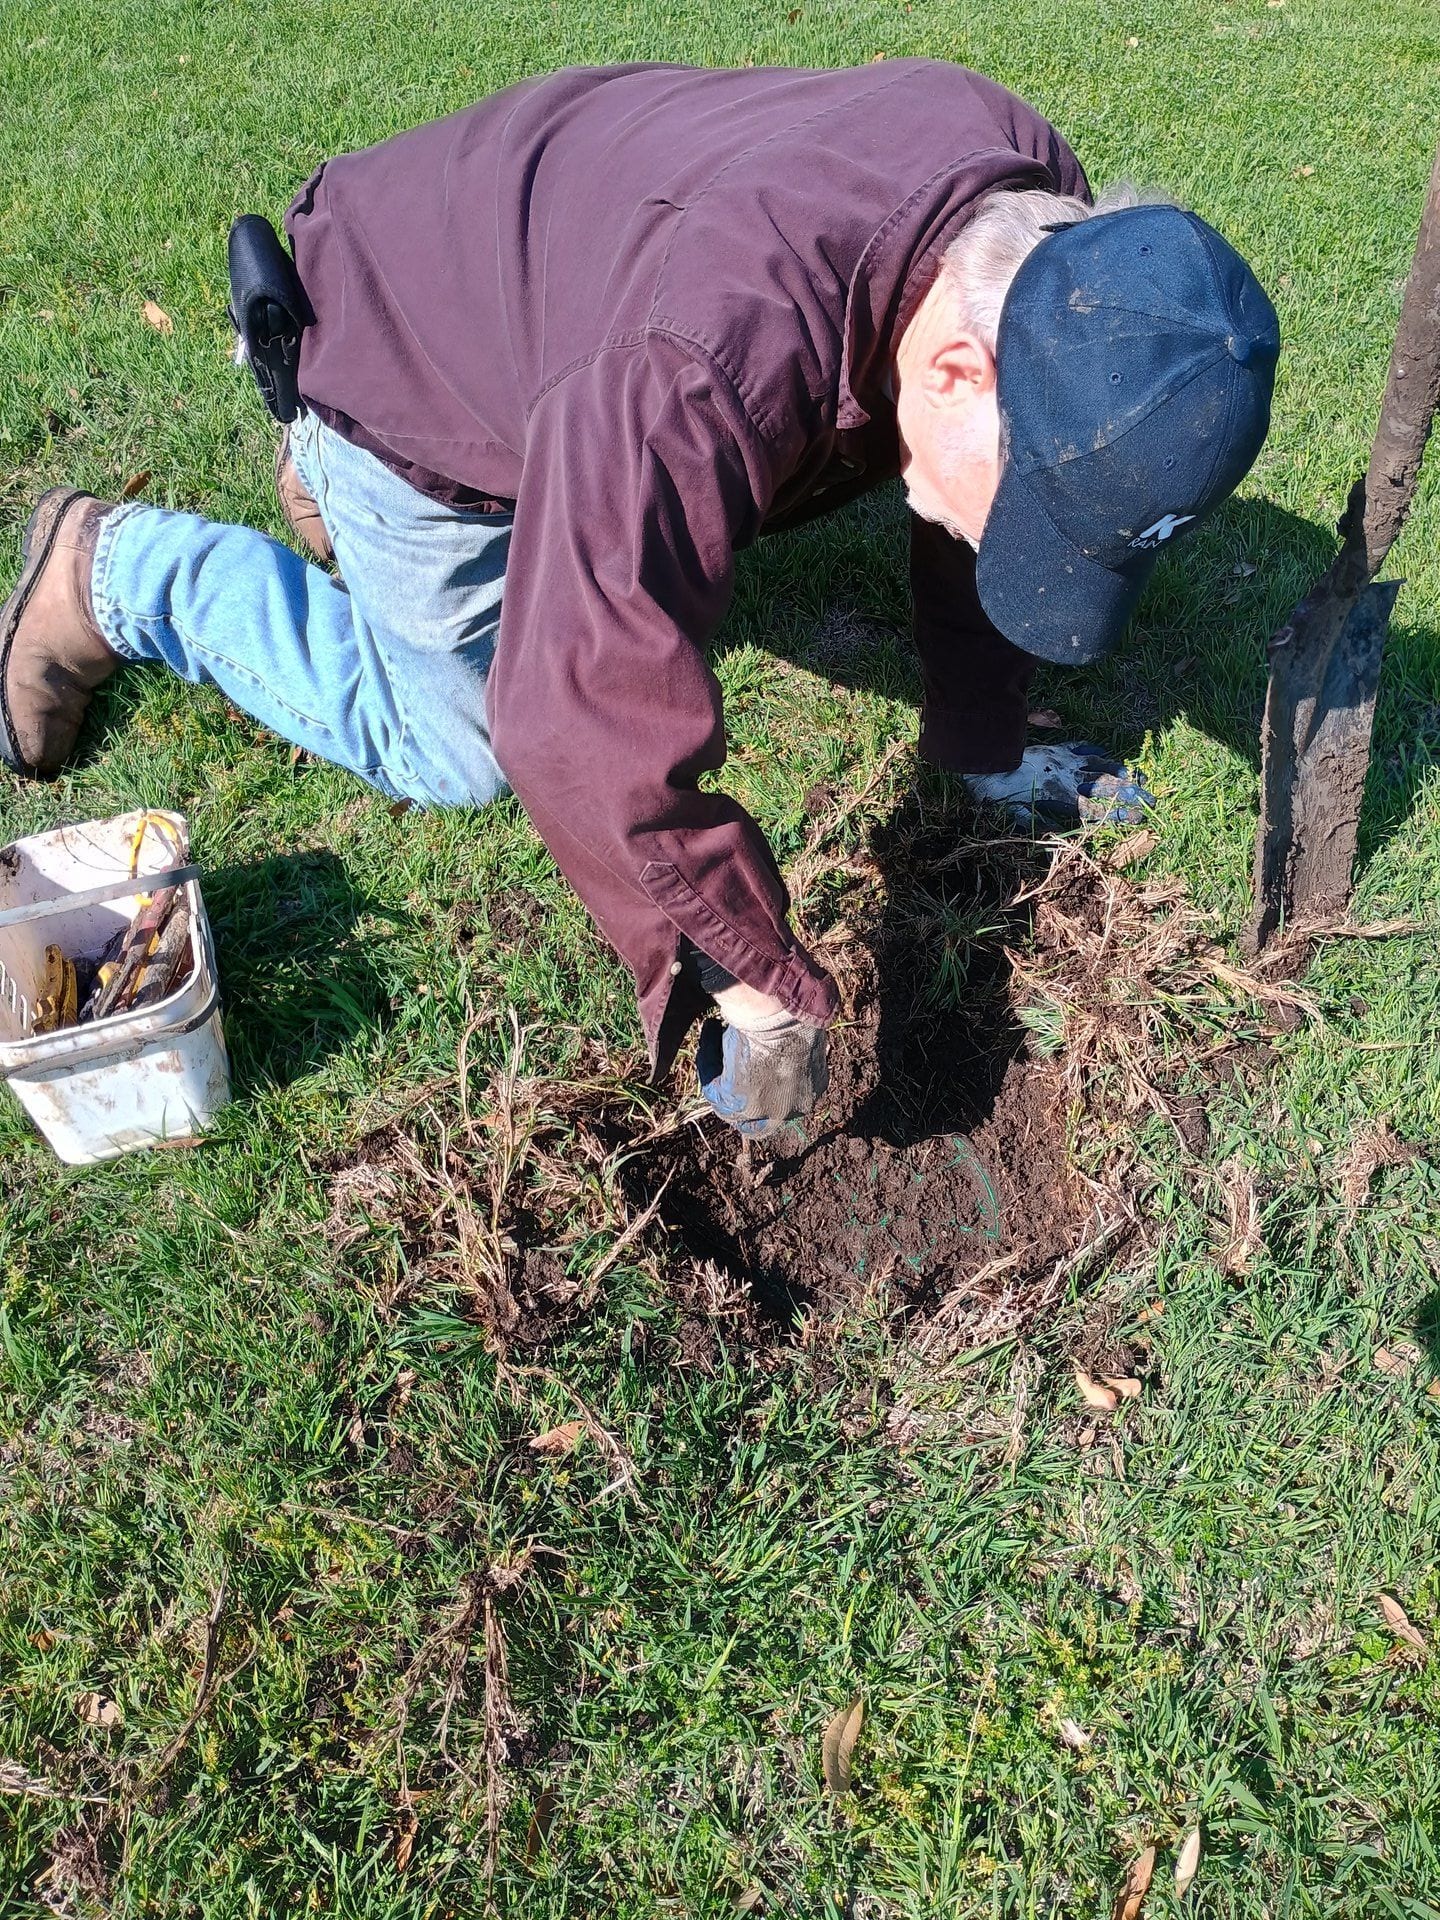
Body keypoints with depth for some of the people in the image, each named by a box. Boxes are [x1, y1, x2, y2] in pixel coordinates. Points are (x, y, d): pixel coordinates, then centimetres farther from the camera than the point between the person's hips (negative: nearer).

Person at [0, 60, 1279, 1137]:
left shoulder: (1044, 246, -23)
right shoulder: (708, 371, -48)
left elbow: (977, 480, -6)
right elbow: (590, 724, -45)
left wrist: (981, 736, -1)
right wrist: (756, 990, -35)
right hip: (418, 355, -7)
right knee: (453, 751, 3)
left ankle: (334, 477, 39)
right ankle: (114, 571, 15)